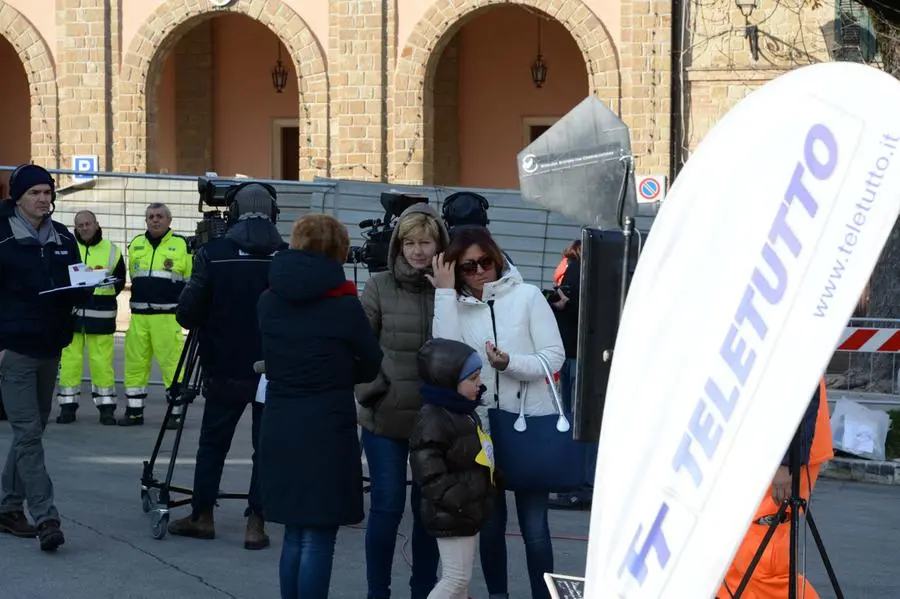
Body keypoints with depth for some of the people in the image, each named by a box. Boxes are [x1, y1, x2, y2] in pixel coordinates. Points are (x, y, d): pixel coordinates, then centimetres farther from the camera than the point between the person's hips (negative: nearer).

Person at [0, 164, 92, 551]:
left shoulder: (63, 238, 10)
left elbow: (78, 290, 16)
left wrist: (86, 287, -8)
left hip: (50, 350, 6)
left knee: (31, 432, 13)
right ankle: (46, 519, -14)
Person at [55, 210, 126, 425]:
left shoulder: (111, 251, 7)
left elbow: (119, 282, 13)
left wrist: (102, 300, 1)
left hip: (100, 316, 0)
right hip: (71, 312, 0)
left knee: (102, 361, -1)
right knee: (69, 359, -1)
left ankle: (106, 406, 7)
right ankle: (68, 405, 8)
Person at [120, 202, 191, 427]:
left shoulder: (181, 245, 1)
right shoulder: (136, 244, 14)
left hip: (168, 316, -5)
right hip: (139, 315, 5)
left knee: (171, 363, -8)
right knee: (135, 362, 6)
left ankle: (176, 412, 0)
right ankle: (134, 411, 15)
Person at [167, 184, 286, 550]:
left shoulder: (213, 254, -7)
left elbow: (187, 313, -7)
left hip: (225, 371, 0)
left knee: (212, 444, 14)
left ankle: (202, 516, 21)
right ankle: (256, 523, 4)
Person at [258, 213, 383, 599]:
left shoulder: (268, 301, 5)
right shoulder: (343, 306, -10)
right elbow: (373, 365, 2)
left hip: (279, 430, 5)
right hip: (327, 432, -5)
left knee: (294, 536, 15)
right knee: (318, 540, -1)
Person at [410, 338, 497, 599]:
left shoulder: (465, 413, 12)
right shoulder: (433, 420, -21)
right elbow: (430, 475, -25)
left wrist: (484, 493, 17)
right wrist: (459, 501, -27)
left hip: (470, 510, 10)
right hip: (451, 515, -10)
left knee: (461, 577, 16)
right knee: (456, 577, -7)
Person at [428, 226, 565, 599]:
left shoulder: (527, 296, -1)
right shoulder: (456, 306, 5)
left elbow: (554, 357, -4)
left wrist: (510, 363, -20)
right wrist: (444, 293, -12)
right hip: (480, 426, 2)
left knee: (534, 525, 0)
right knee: (489, 522, 11)